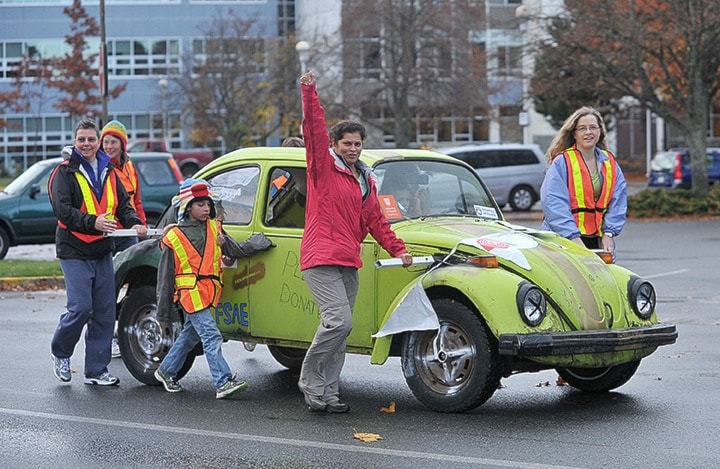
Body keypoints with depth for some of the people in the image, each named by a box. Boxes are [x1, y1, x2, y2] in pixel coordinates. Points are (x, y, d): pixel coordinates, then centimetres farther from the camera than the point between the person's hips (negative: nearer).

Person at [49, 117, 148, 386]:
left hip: (102, 252, 6)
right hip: (74, 252, -6)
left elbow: (123, 204, 13)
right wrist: (92, 222, -31)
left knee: (105, 313, 5)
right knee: (80, 308, -12)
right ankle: (60, 353, 14)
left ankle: (96, 370, 13)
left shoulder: (109, 172, 12)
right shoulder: (65, 172, -6)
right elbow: (62, 209, -17)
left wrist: (134, 223, -8)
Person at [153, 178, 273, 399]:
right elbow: (165, 275, 1)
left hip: (207, 293, 6)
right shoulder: (174, 237, -2)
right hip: (190, 294, -6)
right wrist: (163, 310, 1)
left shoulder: (214, 228, 11)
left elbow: (237, 250, 11)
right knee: (211, 337, -14)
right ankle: (224, 382, -19)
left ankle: (166, 371, 34)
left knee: (189, 335, 17)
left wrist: (260, 242, -4)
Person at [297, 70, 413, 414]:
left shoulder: (366, 181, 20)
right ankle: (309, 380, -4)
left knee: (338, 329, 6)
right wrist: (310, 93, -24)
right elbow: (314, 130, -14)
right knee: (339, 322, -20)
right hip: (321, 259, -7)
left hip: (349, 263, 7)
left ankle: (327, 395, 10)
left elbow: (375, 221, 22)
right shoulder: (323, 167, 0)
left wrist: (398, 250, 12)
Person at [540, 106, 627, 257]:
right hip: (563, 238, -5)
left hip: (599, 240, 5)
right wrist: (573, 237, -19)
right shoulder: (561, 162, -4)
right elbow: (553, 203, -12)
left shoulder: (610, 163, 14)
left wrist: (609, 233, -4)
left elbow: (618, 201, 10)